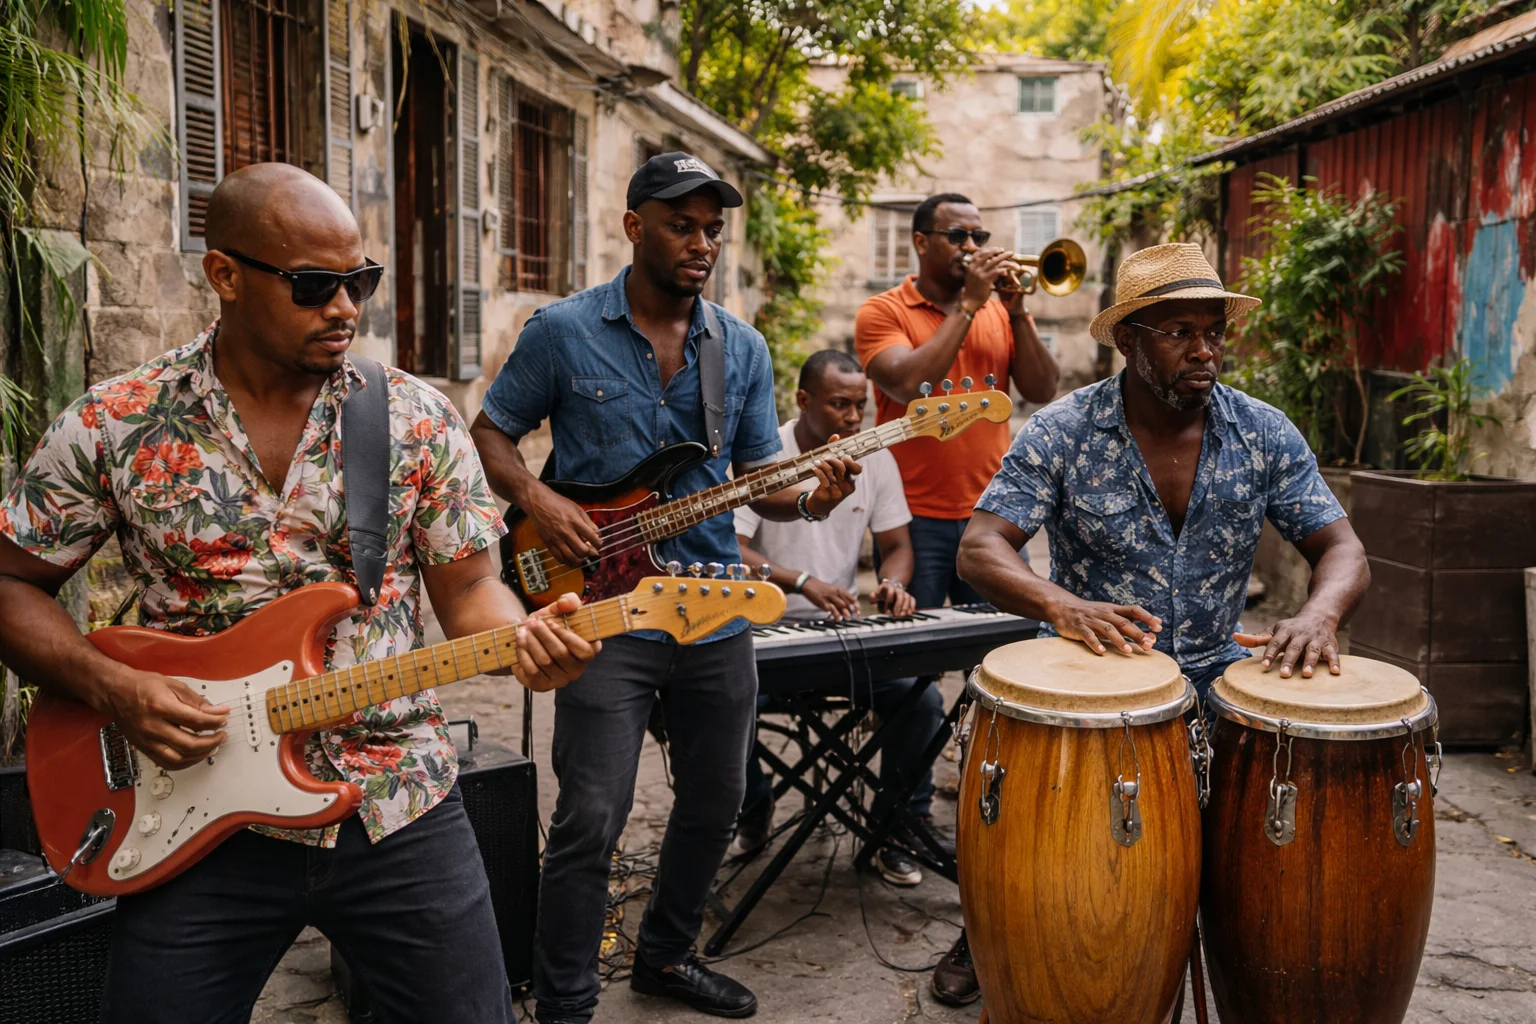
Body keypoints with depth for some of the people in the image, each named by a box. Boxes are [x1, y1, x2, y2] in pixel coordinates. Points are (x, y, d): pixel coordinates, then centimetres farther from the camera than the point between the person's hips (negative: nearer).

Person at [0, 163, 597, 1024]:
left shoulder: (417, 418, -1)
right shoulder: (115, 425, -2)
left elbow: (469, 588, 1)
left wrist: (524, 641, -21)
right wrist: (112, 687, -11)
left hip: (400, 811, 1)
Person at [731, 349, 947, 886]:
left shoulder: (875, 459, 3)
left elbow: (896, 544, 9)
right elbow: (728, 550, -18)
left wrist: (894, 584, -15)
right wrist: (804, 582, -31)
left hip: (847, 624, 3)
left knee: (922, 698, -18)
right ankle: (753, 809, 6)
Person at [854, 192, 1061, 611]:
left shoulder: (1000, 313, 12)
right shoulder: (882, 311, 0)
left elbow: (1042, 391, 3)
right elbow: (908, 386, -18)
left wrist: (1017, 312, -7)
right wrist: (969, 304, -13)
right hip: (916, 518, -4)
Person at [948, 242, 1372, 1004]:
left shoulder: (1265, 435, -2)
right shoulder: (1061, 434, -10)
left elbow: (1342, 549, -4)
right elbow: (979, 549, -18)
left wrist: (1319, 613, -29)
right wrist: (1062, 605, -39)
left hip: (1213, 671, 3)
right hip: (1090, 667, -2)